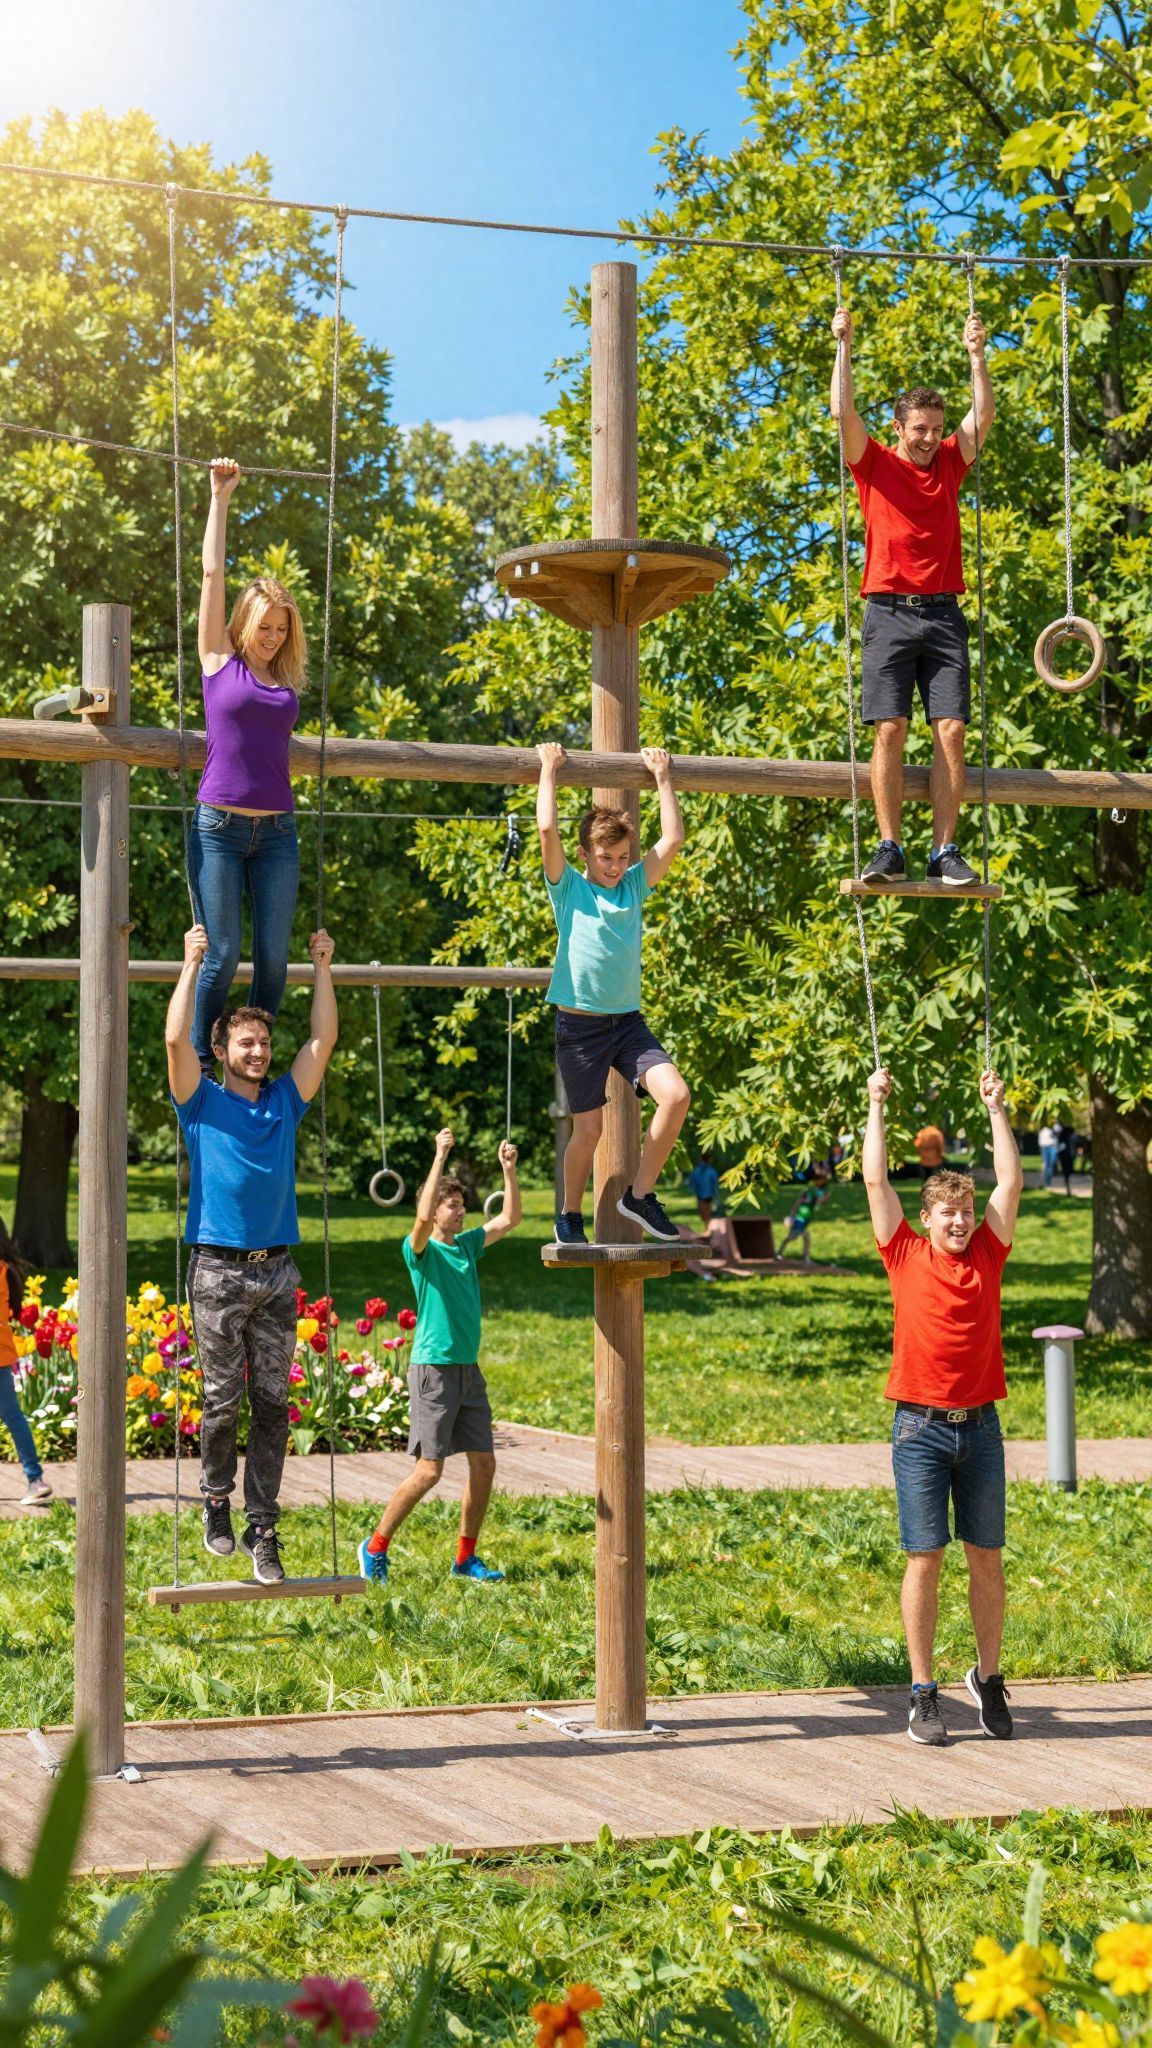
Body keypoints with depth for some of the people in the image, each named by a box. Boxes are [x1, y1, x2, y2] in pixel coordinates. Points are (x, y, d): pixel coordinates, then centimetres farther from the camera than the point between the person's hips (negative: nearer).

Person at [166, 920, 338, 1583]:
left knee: (273, 1403, 1)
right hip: (220, 1270, -3)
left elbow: (324, 1040, 10)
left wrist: (322, 968, 10)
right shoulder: (203, 1102, 4)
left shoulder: (285, 1102, 13)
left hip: (278, 1272, 3)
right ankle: (217, 1500, 20)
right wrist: (193, 965, -4)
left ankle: (263, 1527, 4)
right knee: (223, 1399, -1)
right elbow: (176, 1039, -9)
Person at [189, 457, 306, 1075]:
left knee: (273, 958, 1)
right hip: (219, 827, -3)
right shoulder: (221, 660, 5)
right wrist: (220, 495, 10)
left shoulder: (287, 680, 12)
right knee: (221, 957, -4)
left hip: (276, 832, 3)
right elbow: (212, 573, 7)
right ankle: (200, 1068, 8)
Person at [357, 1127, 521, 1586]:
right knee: (429, 1470, -9)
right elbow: (422, 1217, -27)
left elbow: (509, 1218, 15)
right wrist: (440, 1157, -28)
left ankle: (467, 1558, 15)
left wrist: (509, 1169, 3)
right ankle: (376, 1547, 5)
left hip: (469, 1370, 7)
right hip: (433, 1368, -7)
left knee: (484, 1464, 5)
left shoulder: (467, 1245, 12)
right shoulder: (421, 1250, -7)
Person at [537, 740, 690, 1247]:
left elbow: (673, 839, 4)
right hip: (579, 1024, -4)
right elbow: (547, 830, -14)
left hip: (628, 1020, 4)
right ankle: (569, 1215, 21)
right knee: (589, 1129, -2)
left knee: (676, 1095, -17)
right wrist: (549, 769, -5)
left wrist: (662, 776, 9)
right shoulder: (569, 888, -1)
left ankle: (641, 1195, -1)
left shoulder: (635, 887, 10)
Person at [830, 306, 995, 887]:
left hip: (943, 615, 2)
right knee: (889, 729, -9)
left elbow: (984, 413, 8)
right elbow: (843, 412, -4)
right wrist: (843, 346, -6)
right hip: (889, 614, -2)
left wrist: (977, 354, 3)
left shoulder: (950, 463, 14)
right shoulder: (874, 464, 7)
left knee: (951, 731, -6)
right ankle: (889, 849, -9)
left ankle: (945, 851, -6)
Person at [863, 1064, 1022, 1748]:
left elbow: (1011, 1181, 8)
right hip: (922, 1428, -2)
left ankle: (989, 1677, 22)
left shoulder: (988, 1254, 7)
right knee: (925, 1559, -2)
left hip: (980, 1427, 3)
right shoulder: (907, 1255, 2)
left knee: (987, 1558, 7)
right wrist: (877, 1105, 7)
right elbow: (877, 1181, 2)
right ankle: (924, 1696, 3)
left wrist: (996, 1109, 10)